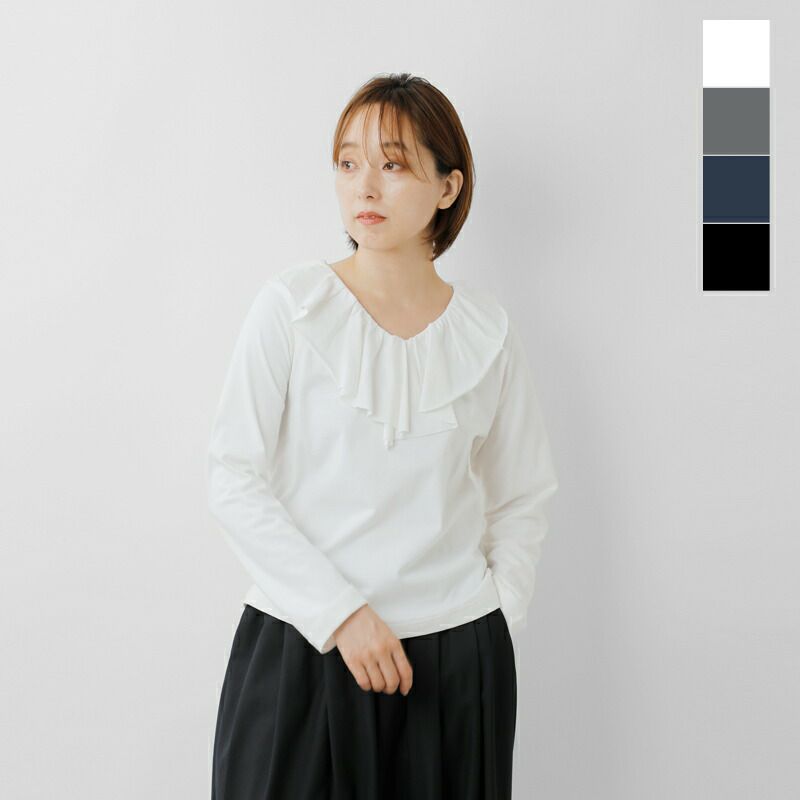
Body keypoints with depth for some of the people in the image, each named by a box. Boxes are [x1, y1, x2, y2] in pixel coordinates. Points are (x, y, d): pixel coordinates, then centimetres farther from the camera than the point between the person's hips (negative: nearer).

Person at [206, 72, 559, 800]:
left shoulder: (486, 329, 2)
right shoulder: (295, 304, -5)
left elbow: (522, 500, 10)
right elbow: (233, 480, -8)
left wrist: (492, 633, 2)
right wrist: (340, 613, -13)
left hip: (454, 657, 2)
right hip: (299, 648, -1)